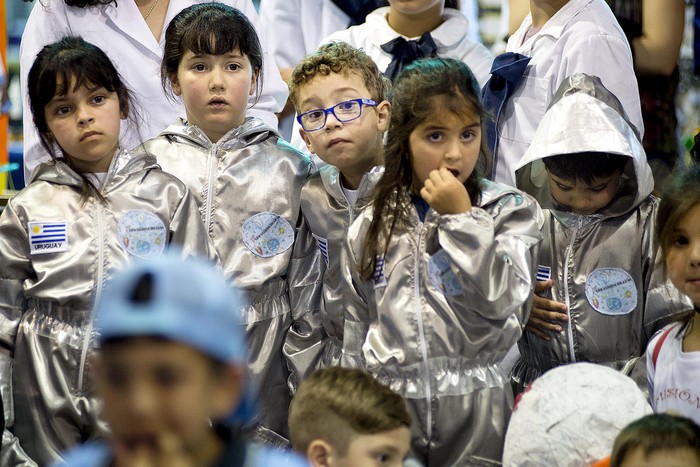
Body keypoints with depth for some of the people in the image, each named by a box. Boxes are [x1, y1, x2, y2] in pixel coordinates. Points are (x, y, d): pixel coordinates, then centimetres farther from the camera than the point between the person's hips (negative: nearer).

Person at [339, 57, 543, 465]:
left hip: (478, 416, -2)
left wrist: (462, 217, -13)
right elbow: (355, 342, 13)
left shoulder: (511, 211, 1)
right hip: (391, 412, 2)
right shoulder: (372, 228, 8)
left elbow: (503, 302, -13)